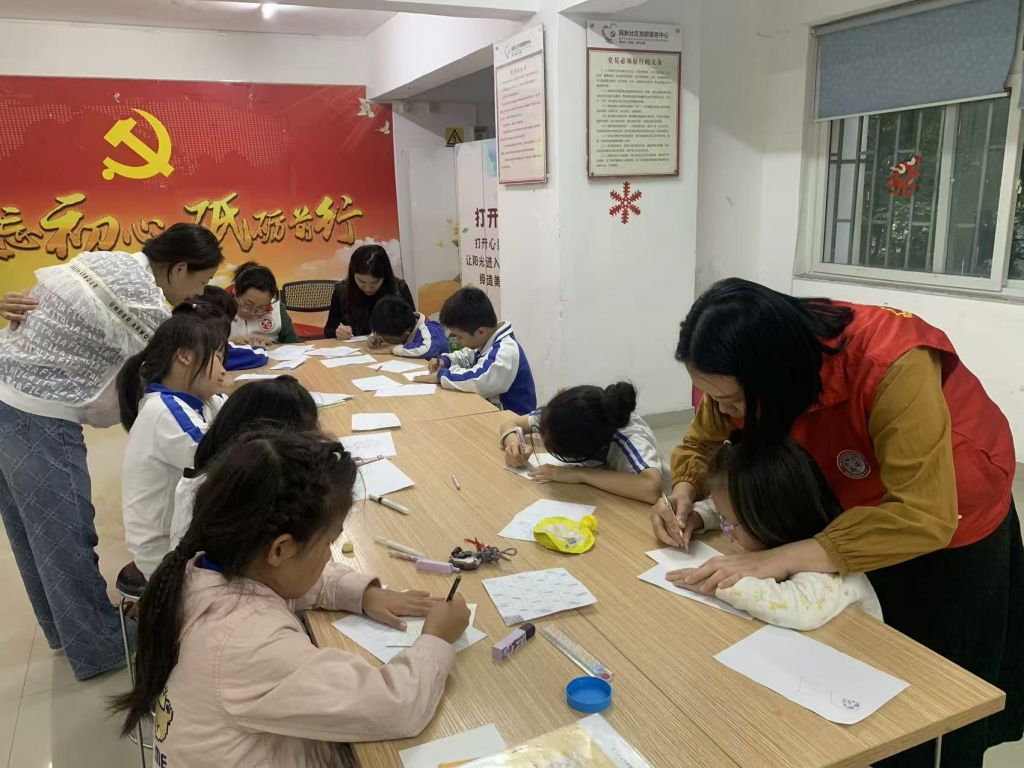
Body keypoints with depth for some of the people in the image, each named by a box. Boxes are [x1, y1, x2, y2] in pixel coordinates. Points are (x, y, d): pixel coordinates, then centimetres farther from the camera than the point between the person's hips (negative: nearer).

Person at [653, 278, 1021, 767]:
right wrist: (684, 495, -29)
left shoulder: (892, 366, -42)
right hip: (859, 509, 4)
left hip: (950, 520, -4)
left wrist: (782, 559, -49)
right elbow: (702, 444, -7)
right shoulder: (741, 372, -24)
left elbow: (923, 517, -44)